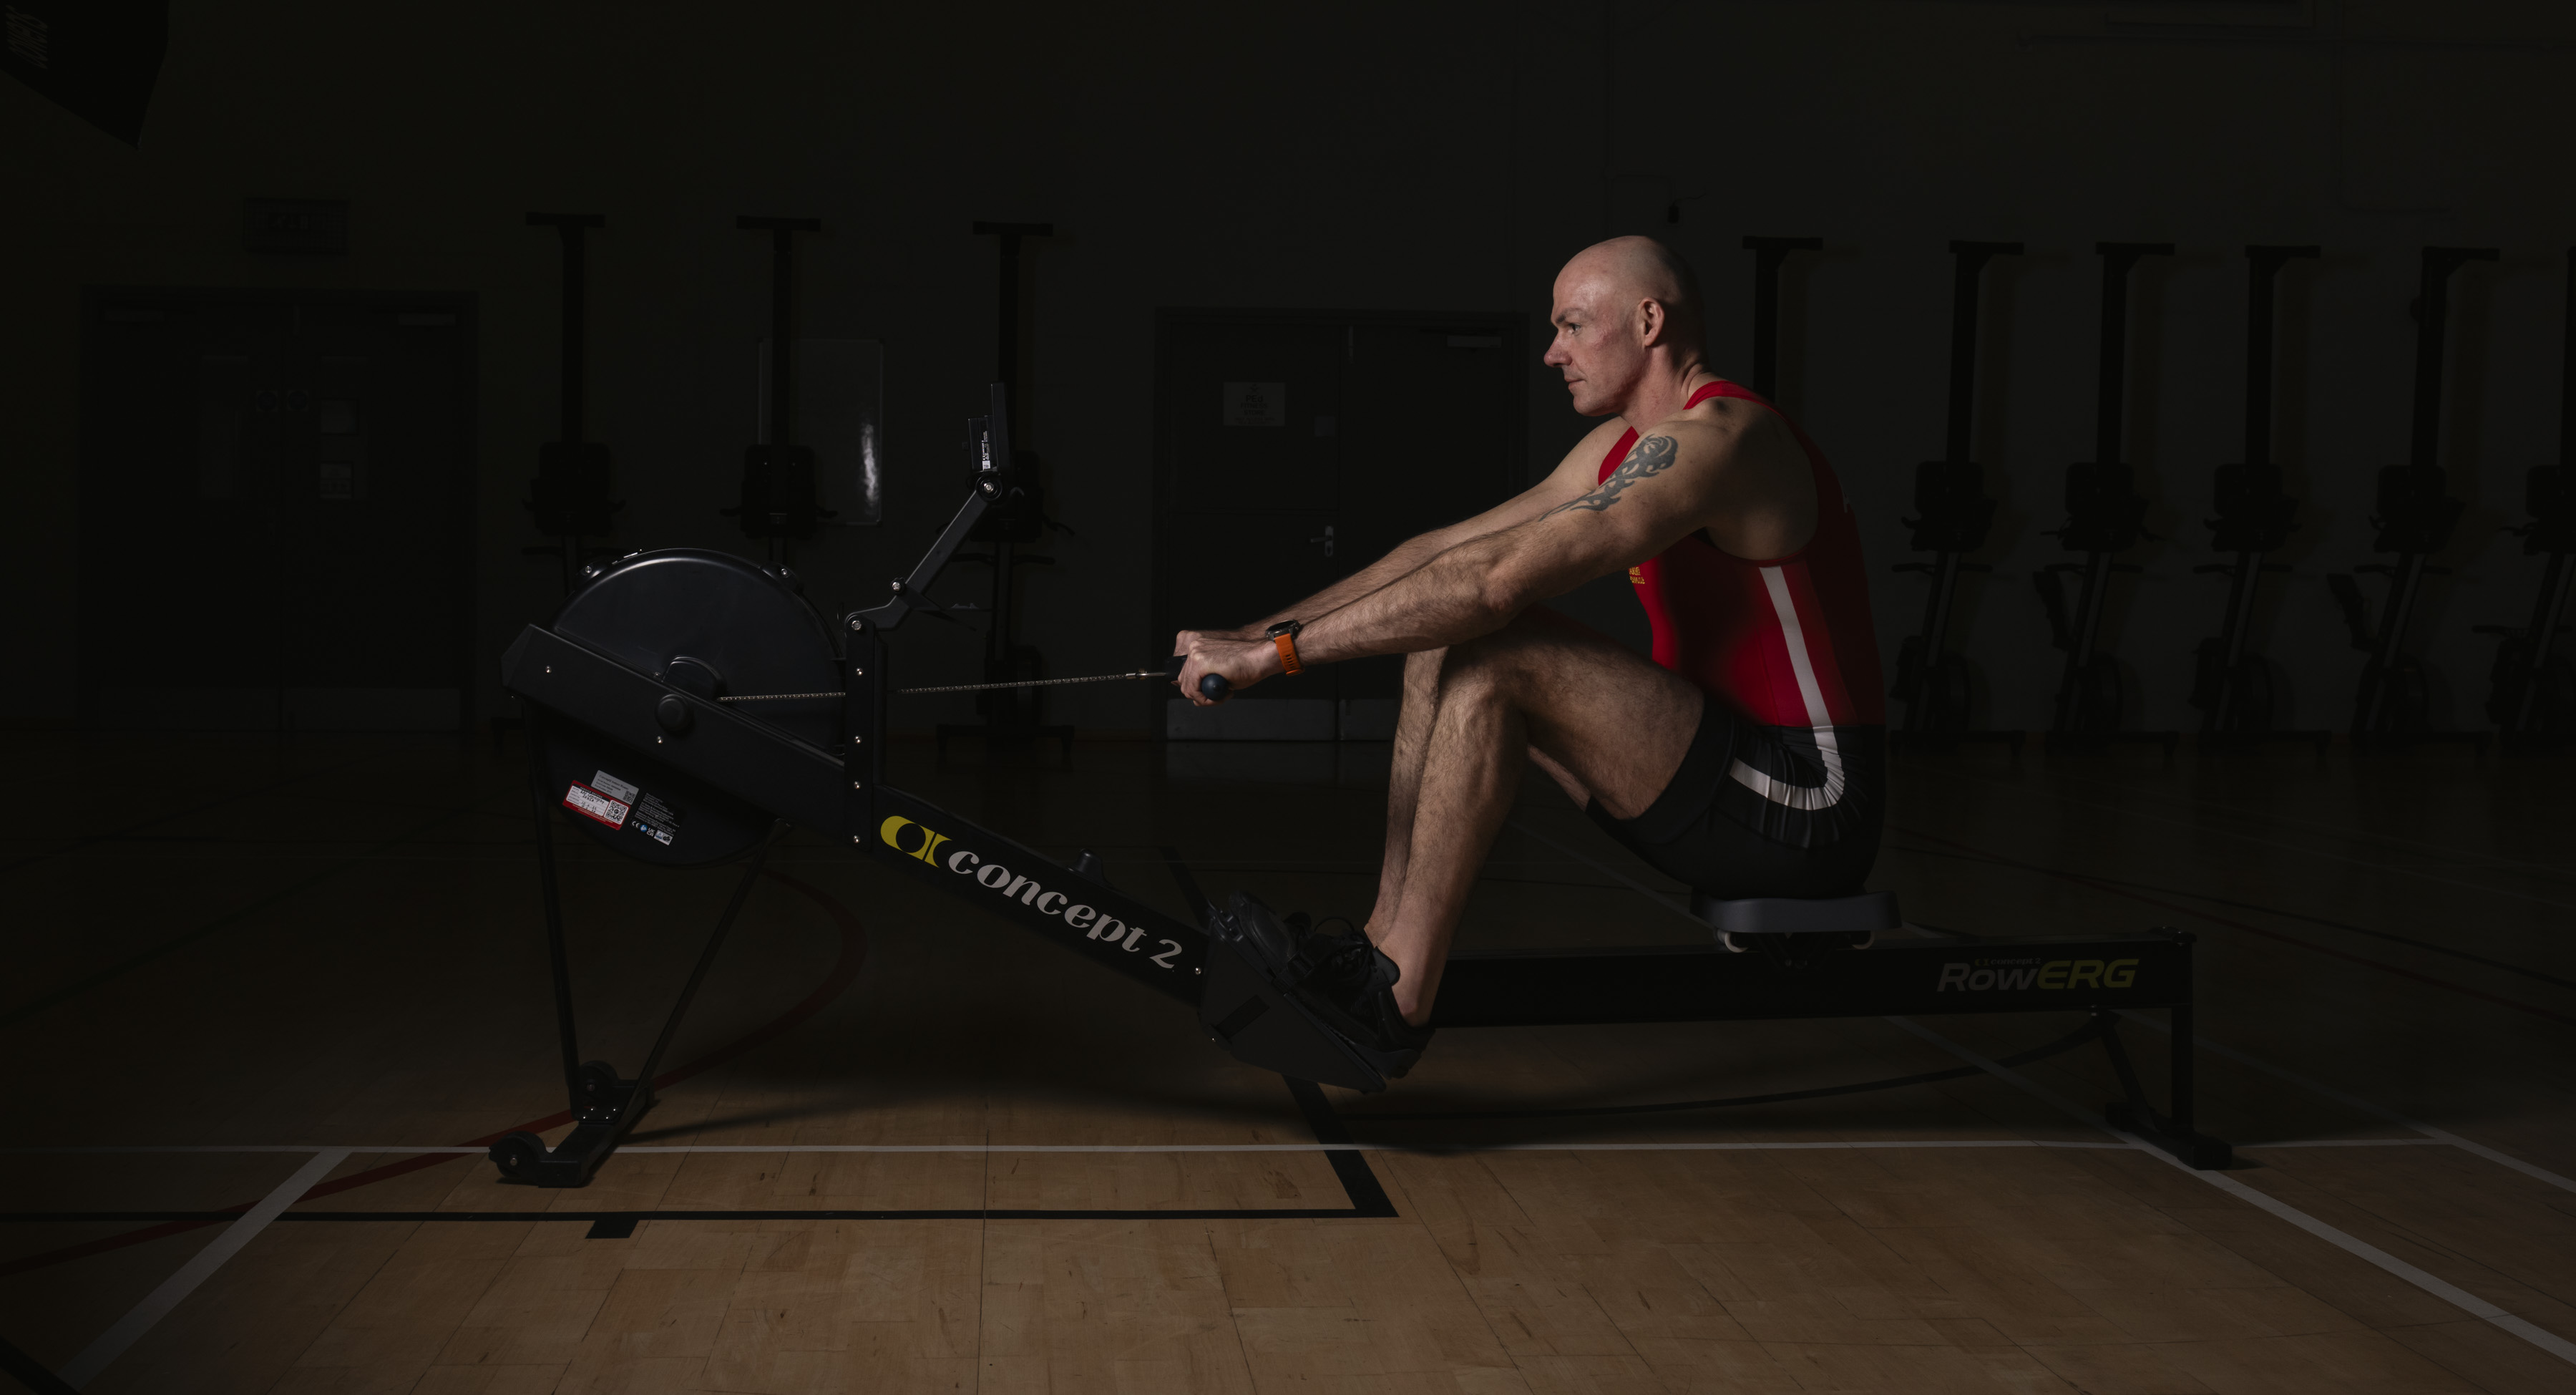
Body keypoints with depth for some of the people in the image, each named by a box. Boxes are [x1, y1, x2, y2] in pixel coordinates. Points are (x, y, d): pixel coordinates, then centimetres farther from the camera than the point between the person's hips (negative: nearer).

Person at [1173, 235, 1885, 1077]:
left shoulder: (1717, 440, -17)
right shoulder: (1621, 447, 14)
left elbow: (1501, 579, -26)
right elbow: (1441, 549, 13)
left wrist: (1283, 651, -23)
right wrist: (1256, 633, 5)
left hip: (1810, 809, -10)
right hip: (1737, 770, 10)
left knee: (1490, 655, -22)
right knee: (1445, 642, 5)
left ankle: (1394, 1003, -17)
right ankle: (1387, 949, 0)